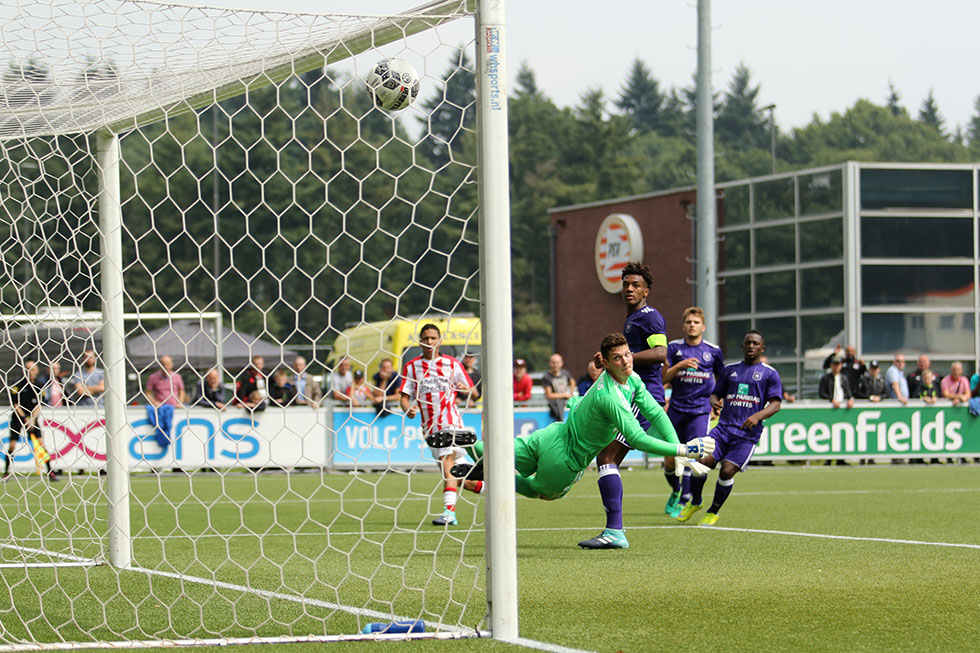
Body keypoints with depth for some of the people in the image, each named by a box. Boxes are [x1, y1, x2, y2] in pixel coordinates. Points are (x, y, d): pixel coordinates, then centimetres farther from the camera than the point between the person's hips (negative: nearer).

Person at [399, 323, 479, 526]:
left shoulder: (451, 364, 5)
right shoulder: (412, 367, 9)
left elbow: (473, 392, 9)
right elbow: (404, 396, 4)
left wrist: (464, 388, -15)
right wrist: (408, 408, -18)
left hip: (450, 421, -3)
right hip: (429, 425, 3)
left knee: (447, 463, -22)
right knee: (453, 475, 5)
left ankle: (449, 511, -29)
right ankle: (487, 488, 26)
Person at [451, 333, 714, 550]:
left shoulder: (632, 379, -8)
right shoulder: (610, 398, -36)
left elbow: (656, 413, -4)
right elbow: (637, 440, -37)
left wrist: (681, 451, -8)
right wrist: (683, 450, -37)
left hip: (553, 434, 7)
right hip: (564, 460, -7)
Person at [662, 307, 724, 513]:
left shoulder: (714, 351, 5)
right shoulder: (674, 347, 4)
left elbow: (721, 380, 19)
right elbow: (663, 378, -2)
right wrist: (680, 366, -17)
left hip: (700, 410, -1)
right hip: (676, 409, 1)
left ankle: (685, 502, -12)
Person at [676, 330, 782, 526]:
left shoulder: (769, 374, 5)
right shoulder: (730, 370, 17)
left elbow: (776, 404, -2)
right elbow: (716, 392, 22)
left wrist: (758, 416, -21)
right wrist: (714, 400, -3)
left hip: (748, 434, -3)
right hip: (724, 427, 3)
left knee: (727, 471, -16)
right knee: (703, 460, -15)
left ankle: (713, 512, 6)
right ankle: (694, 502, 9)